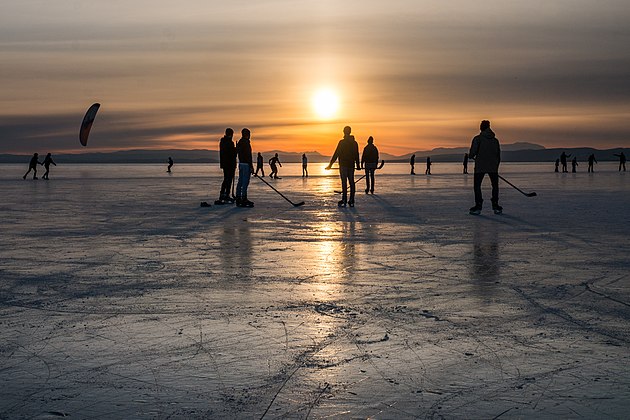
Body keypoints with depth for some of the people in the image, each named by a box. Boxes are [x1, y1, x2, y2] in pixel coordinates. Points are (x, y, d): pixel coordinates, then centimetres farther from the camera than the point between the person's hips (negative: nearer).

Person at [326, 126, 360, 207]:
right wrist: (358, 165, 24)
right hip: (351, 165, 5)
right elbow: (357, 155, 14)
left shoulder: (342, 142, -8)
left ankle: (344, 200, -9)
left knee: (344, 182, -6)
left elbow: (336, 154, -10)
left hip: (343, 165, -5)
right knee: (351, 182, 7)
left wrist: (330, 164, -6)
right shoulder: (354, 143, 8)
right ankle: (351, 201, 7)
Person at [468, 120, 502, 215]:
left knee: (477, 186, 6)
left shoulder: (477, 139, -5)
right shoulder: (495, 140, 8)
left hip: (480, 166, -3)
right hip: (493, 167, 3)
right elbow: (498, 155, 11)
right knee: (495, 186, 15)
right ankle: (495, 206, 13)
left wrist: (471, 156, 12)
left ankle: (478, 206, -2)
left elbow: (472, 152, -11)